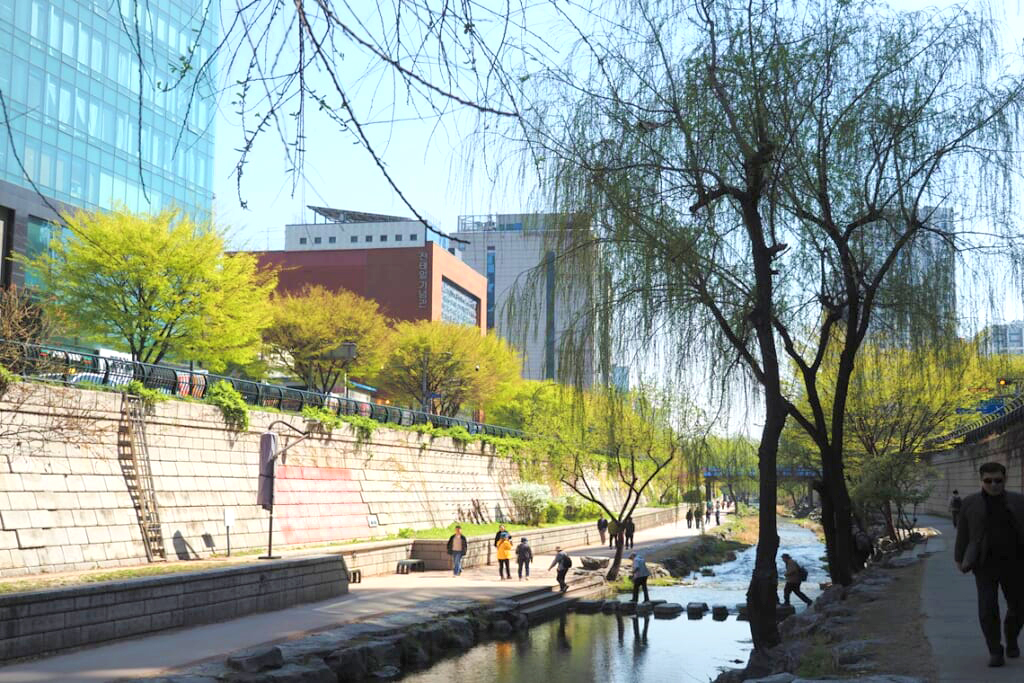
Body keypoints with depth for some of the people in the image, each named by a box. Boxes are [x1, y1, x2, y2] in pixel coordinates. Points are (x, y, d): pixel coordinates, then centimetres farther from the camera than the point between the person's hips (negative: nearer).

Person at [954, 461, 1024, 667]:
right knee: (988, 609, -10)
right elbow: (963, 533, 4)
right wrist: (959, 559, 5)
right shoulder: (970, 503, -1)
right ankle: (995, 651, 1)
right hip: (985, 565, -1)